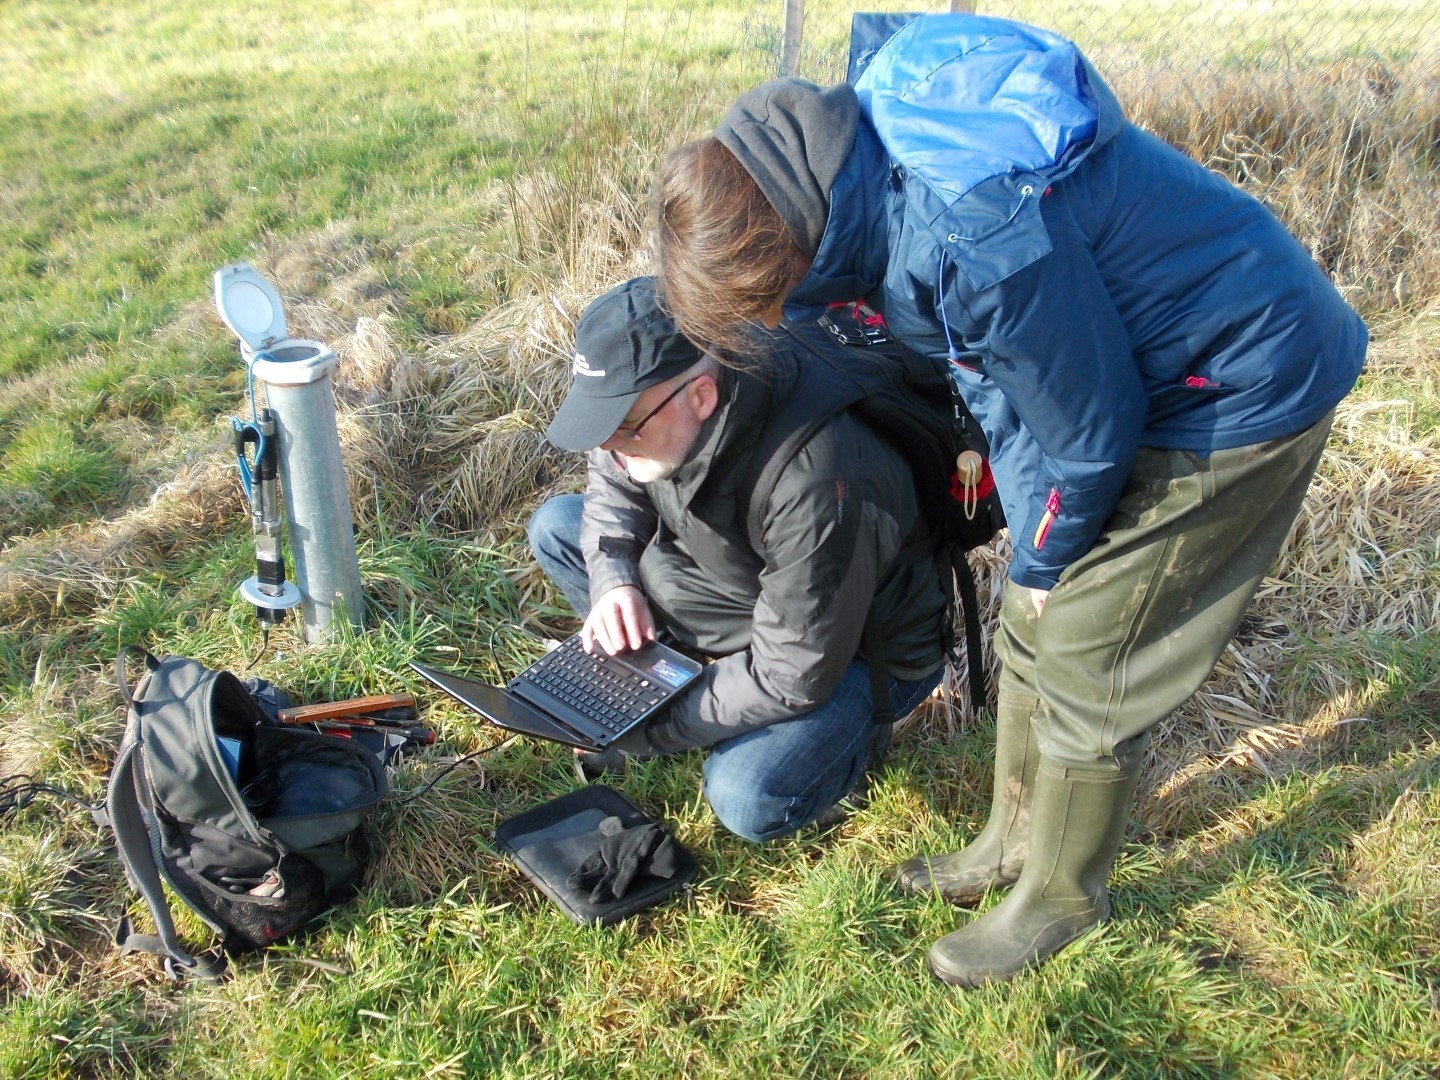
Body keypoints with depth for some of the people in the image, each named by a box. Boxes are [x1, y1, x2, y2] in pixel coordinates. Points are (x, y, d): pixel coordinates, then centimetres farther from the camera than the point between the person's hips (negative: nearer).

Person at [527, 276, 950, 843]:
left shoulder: (811, 487, -41)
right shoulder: (650, 397, -19)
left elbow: (792, 679, -30)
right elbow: (612, 484, 4)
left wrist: (642, 730, -24)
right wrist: (613, 579, -16)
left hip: (861, 645, -6)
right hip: (738, 583, 7)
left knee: (749, 802, -30)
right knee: (554, 526, -1)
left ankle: (853, 730, 3)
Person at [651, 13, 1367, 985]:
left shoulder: (981, 235, -37)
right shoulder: (874, 145, -7)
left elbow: (1092, 432, -23)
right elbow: (997, 360, 4)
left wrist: (1045, 554, -5)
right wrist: (1030, 521, 3)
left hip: (1240, 392, -8)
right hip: (1132, 365, 9)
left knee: (1087, 663, -1)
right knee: (1032, 630, 14)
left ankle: (1062, 895, 23)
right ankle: (1016, 842, 34)